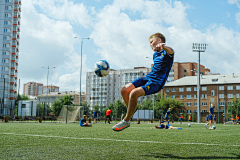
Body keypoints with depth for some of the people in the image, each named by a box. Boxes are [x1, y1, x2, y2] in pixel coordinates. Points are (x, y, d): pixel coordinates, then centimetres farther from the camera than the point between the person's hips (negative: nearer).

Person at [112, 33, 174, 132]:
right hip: (147, 78, 9)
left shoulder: (166, 53, -7)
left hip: (156, 82, -9)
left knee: (134, 93, -29)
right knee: (124, 90, -6)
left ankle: (126, 121, -15)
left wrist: (163, 46, -55)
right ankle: (130, 112, 12)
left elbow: (171, 52, -33)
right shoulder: (155, 54, 21)